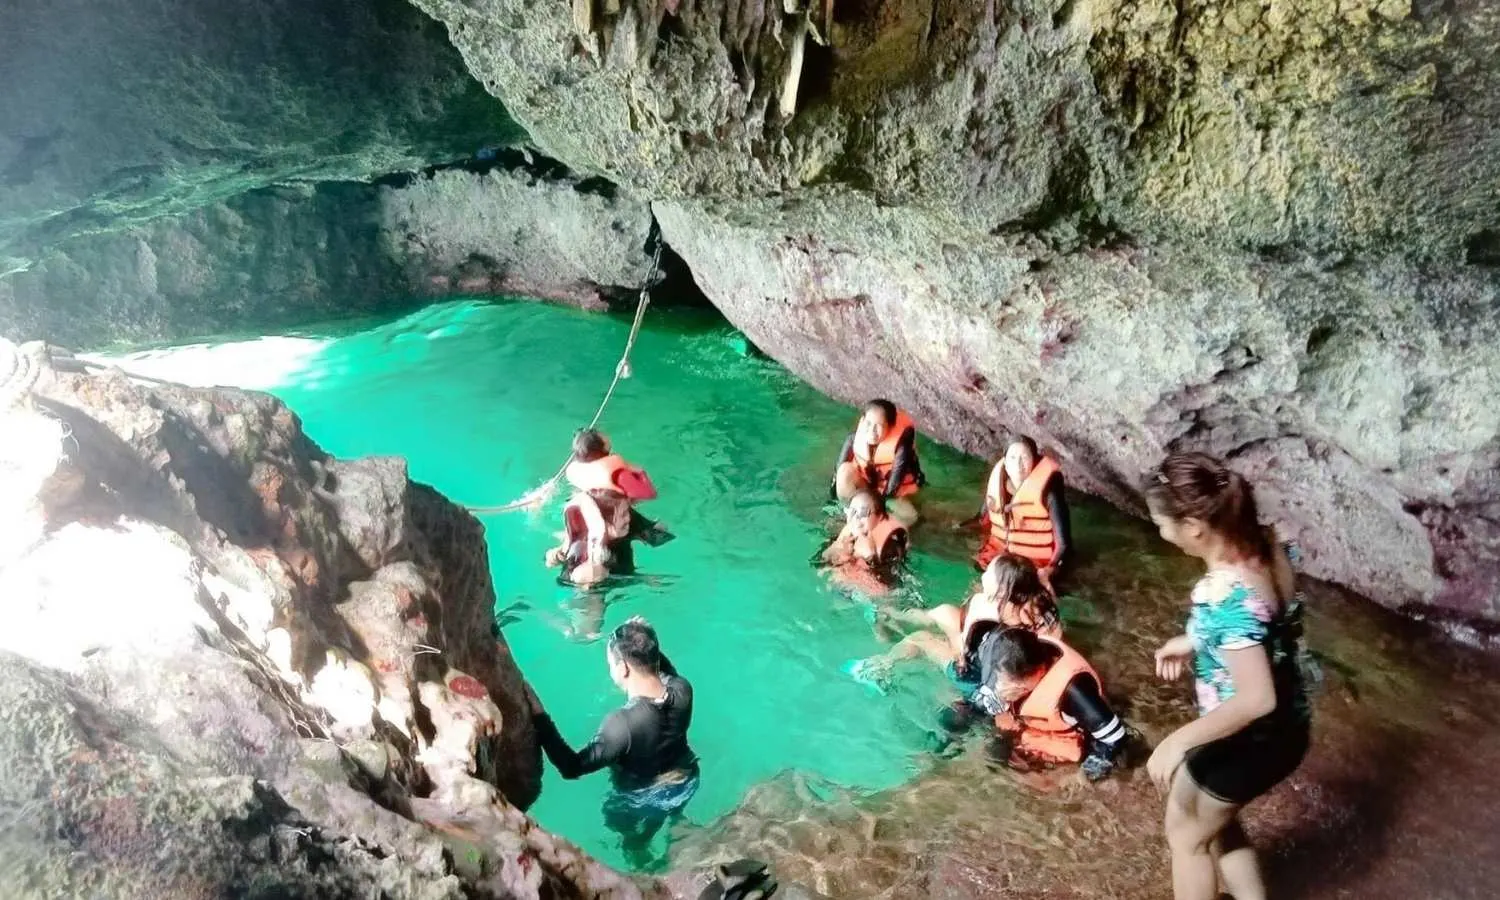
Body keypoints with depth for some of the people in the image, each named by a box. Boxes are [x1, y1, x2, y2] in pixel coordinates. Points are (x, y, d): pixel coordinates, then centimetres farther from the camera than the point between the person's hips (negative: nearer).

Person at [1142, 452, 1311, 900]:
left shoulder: (1226, 594, -35)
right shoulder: (1266, 547, -8)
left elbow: (1257, 699, -33)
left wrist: (1178, 741, -25)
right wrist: (1194, 641, 12)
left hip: (1249, 739, -8)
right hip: (1285, 727, 8)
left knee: (1186, 832, 18)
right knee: (1214, 820, 30)